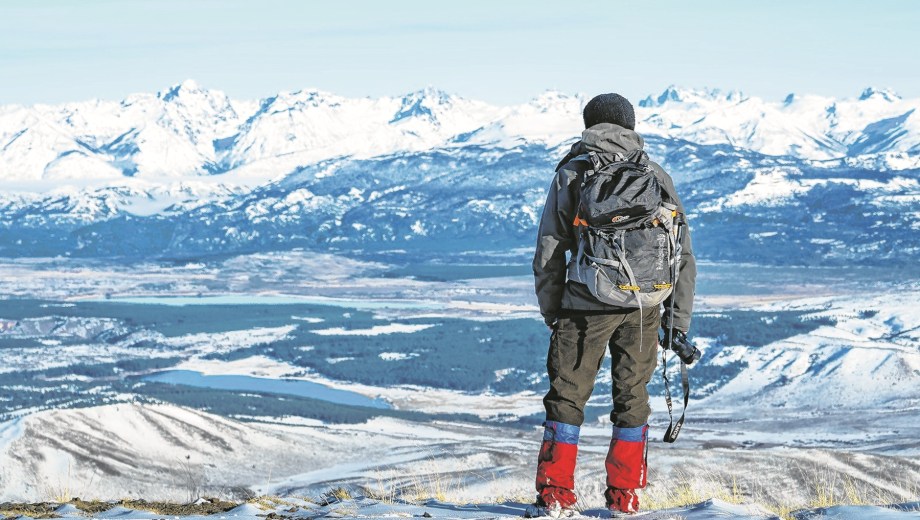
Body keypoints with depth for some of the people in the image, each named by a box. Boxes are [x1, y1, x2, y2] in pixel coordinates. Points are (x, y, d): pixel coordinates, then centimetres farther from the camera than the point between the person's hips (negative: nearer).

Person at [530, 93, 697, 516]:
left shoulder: (570, 175, 1)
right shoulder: (655, 177, 6)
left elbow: (548, 253, 0)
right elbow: (682, 254, 5)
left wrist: (551, 313, 9)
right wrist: (679, 320, 9)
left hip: (586, 306, -2)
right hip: (643, 308, 2)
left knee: (567, 398, 7)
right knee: (632, 400, 12)